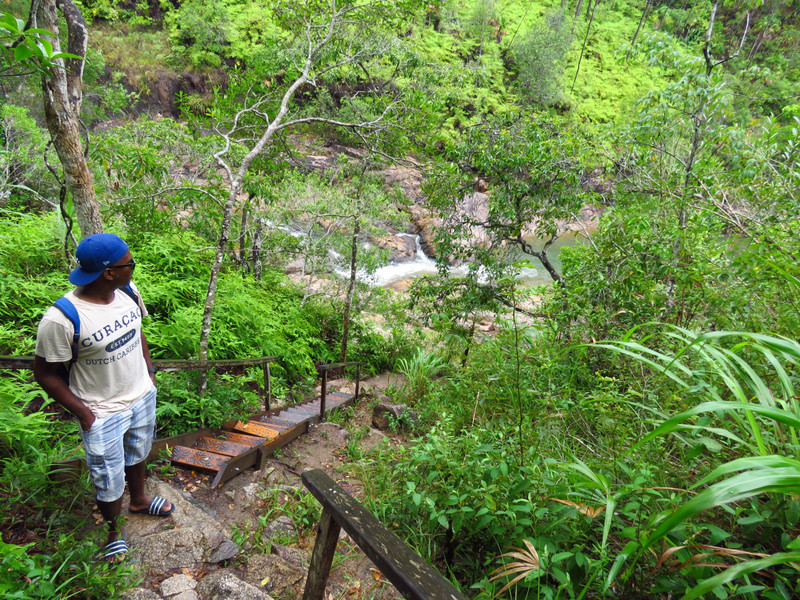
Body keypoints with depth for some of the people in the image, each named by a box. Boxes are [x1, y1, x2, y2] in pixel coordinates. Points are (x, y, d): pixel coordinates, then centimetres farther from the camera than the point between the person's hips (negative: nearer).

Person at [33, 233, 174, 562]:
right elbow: (45, 373, -18)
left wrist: (149, 370, 8)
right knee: (109, 483, 12)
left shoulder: (128, 291, -10)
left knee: (136, 455, 30)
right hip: (103, 414, -6)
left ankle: (139, 500, 58)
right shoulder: (61, 319, -29)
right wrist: (82, 412, -15)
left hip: (142, 396, 6)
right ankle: (113, 531, 41)